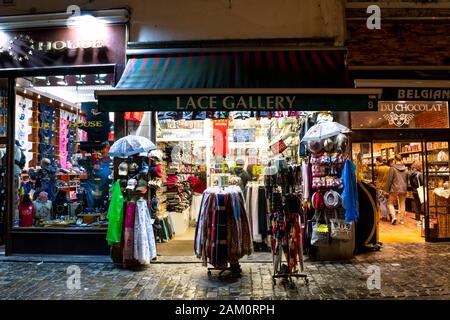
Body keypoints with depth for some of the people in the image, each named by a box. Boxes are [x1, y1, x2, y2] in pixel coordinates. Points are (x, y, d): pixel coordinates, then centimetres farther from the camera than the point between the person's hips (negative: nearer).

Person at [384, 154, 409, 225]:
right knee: (402, 204, 13)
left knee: (391, 203, 7)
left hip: (394, 189, -4)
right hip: (403, 189, 5)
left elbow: (389, 180, -9)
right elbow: (407, 180, 12)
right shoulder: (405, 169, 6)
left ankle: (393, 216, -11)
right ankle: (402, 219, 16)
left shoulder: (392, 168, -10)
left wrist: (387, 189, -2)